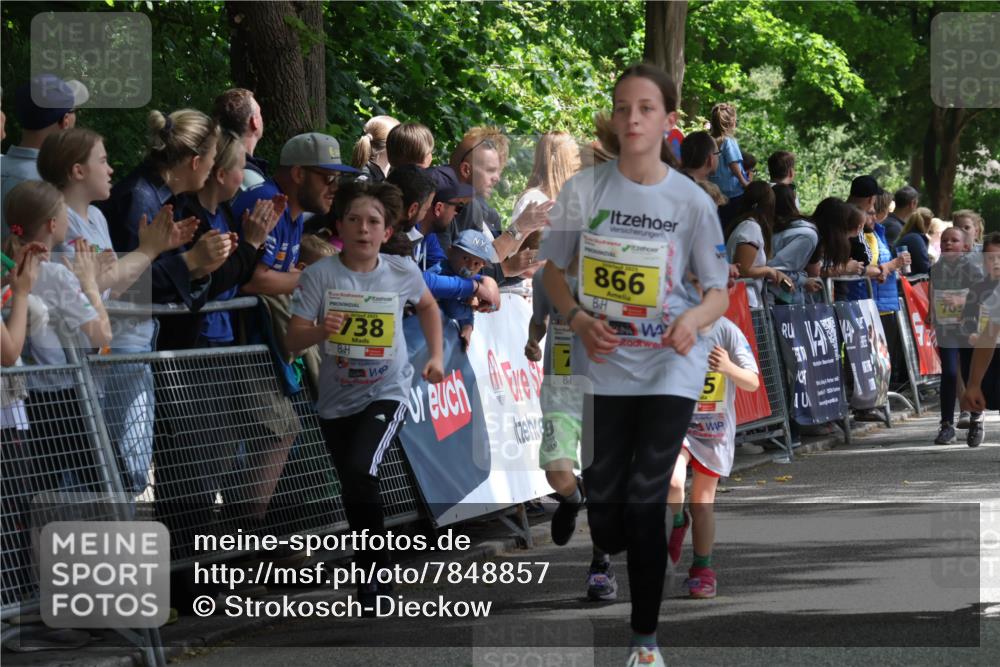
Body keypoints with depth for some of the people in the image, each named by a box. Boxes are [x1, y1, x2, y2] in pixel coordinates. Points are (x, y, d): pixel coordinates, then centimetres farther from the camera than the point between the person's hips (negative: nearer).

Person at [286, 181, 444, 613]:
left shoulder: (402, 272, -6)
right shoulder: (320, 275, -11)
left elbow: (427, 306, 17)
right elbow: (292, 340, -13)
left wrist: (436, 356, 10)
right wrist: (321, 331, -33)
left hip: (387, 394, -2)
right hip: (336, 401, 2)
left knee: (359, 471, -26)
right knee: (354, 494, 12)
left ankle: (375, 573, -13)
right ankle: (372, 577, 33)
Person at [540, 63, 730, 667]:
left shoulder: (692, 201, -8)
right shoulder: (585, 190, -5)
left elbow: (719, 293, -2)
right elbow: (553, 270, 6)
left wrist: (695, 319, -24)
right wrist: (579, 319, -13)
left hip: (671, 369, -2)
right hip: (604, 365, 2)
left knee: (645, 499, -6)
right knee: (603, 498, 6)